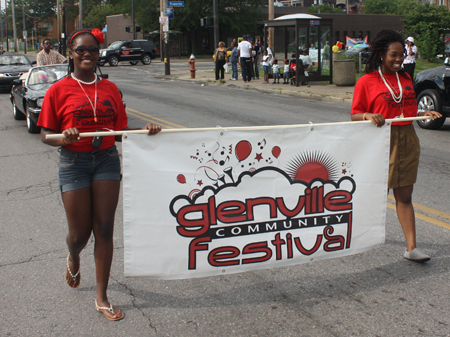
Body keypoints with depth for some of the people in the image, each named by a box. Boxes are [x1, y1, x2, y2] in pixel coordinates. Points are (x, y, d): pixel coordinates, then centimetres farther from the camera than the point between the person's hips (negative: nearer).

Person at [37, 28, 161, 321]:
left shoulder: (110, 89, 6)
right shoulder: (59, 91, -3)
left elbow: (120, 132, 8)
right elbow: (46, 135, -2)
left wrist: (144, 131, -10)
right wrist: (65, 138, -23)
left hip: (107, 159, 2)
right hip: (73, 162, -2)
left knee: (104, 230, 2)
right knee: (80, 233, 6)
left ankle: (102, 298, 13)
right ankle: (73, 259, 45)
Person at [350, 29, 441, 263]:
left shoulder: (405, 78, 13)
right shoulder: (366, 81, -5)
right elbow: (355, 116, -5)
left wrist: (424, 114, 4)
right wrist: (368, 116, -25)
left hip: (407, 141, 5)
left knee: (405, 195, 5)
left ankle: (411, 247, 6)